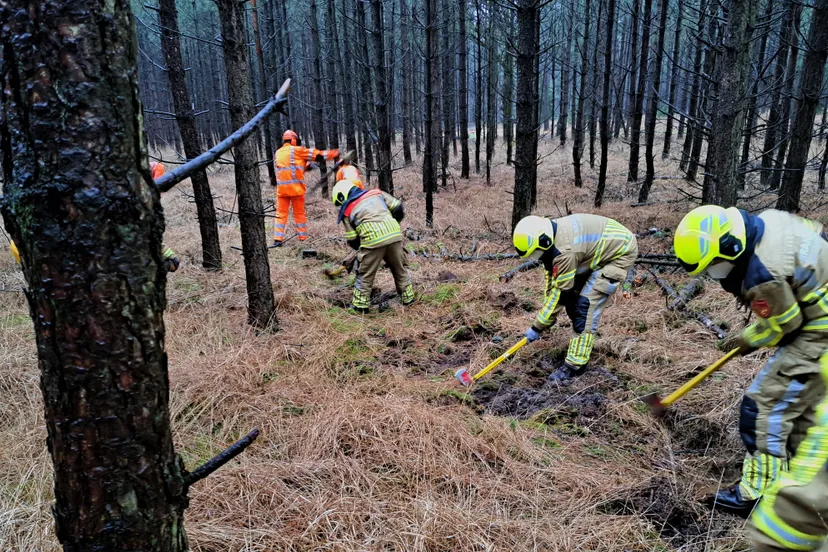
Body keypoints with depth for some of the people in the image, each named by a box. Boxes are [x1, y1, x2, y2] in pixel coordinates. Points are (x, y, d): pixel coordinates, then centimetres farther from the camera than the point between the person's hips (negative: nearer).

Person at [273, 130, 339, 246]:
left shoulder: (278, 152, 15)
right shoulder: (296, 150, -1)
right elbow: (317, 154, 0)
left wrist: (305, 165, 23)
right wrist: (335, 153, 8)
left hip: (281, 187, 4)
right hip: (296, 186, -4)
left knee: (281, 213, 5)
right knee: (299, 213, 6)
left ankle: (278, 239, -5)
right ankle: (303, 238, 9)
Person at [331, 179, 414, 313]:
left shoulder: (347, 210, 13)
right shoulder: (376, 193, 19)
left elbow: (352, 240, 13)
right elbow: (397, 207, 15)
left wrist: (360, 247, 32)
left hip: (372, 240, -3)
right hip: (394, 235, 4)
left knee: (365, 275, 12)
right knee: (400, 269, 21)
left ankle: (360, 306, 17)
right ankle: (408, 298, 31)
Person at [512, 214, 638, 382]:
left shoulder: (565, 250, -34)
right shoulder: (553, 235, -7)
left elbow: (560, 292, -26)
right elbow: (552, 274, 5)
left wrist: (537, 327, -17)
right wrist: (548, 312, 5)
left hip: (621, 252, -9)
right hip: (599, 249, 9)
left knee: (586, 303, -17)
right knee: (572, 296, 7)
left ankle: (575, 364, -12)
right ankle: (582, 342, 24)